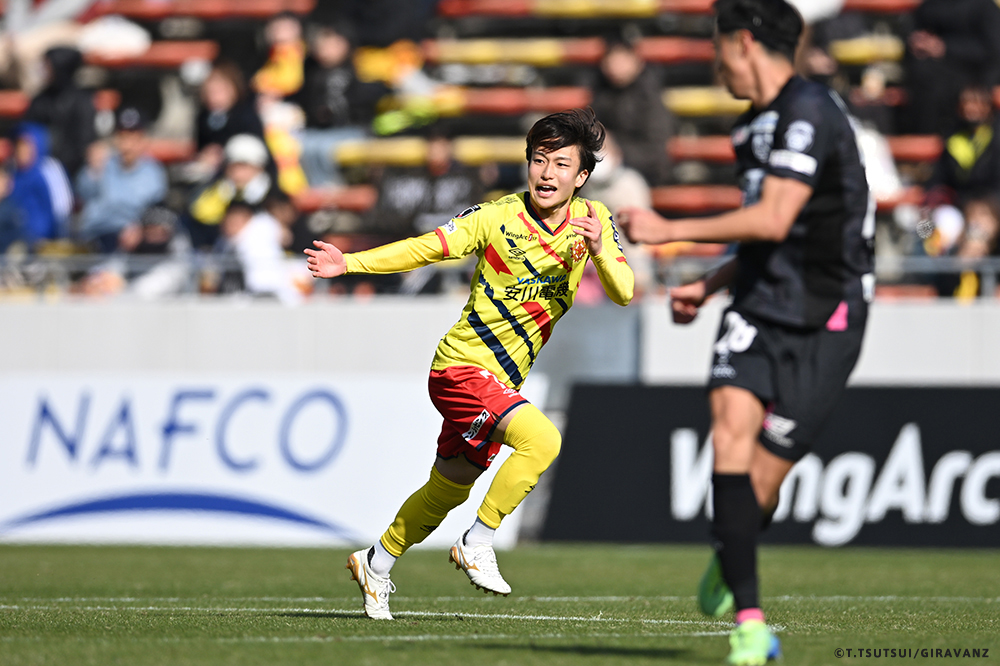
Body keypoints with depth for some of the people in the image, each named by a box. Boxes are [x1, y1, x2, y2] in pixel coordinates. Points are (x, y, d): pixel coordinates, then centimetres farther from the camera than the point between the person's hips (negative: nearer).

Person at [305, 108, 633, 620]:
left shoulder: (593, 219, -2)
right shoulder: (497, 216, -13)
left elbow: (623, 294, -10)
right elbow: (424, 248, -10)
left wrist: (600, 251, -30)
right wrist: (350, 263, -20)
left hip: (502, 381, 6)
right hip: (463, 365, -6)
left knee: (448, 490, 19)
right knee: (542, 439, -28)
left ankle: (376, 564, 40)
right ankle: (477, 544, -14)